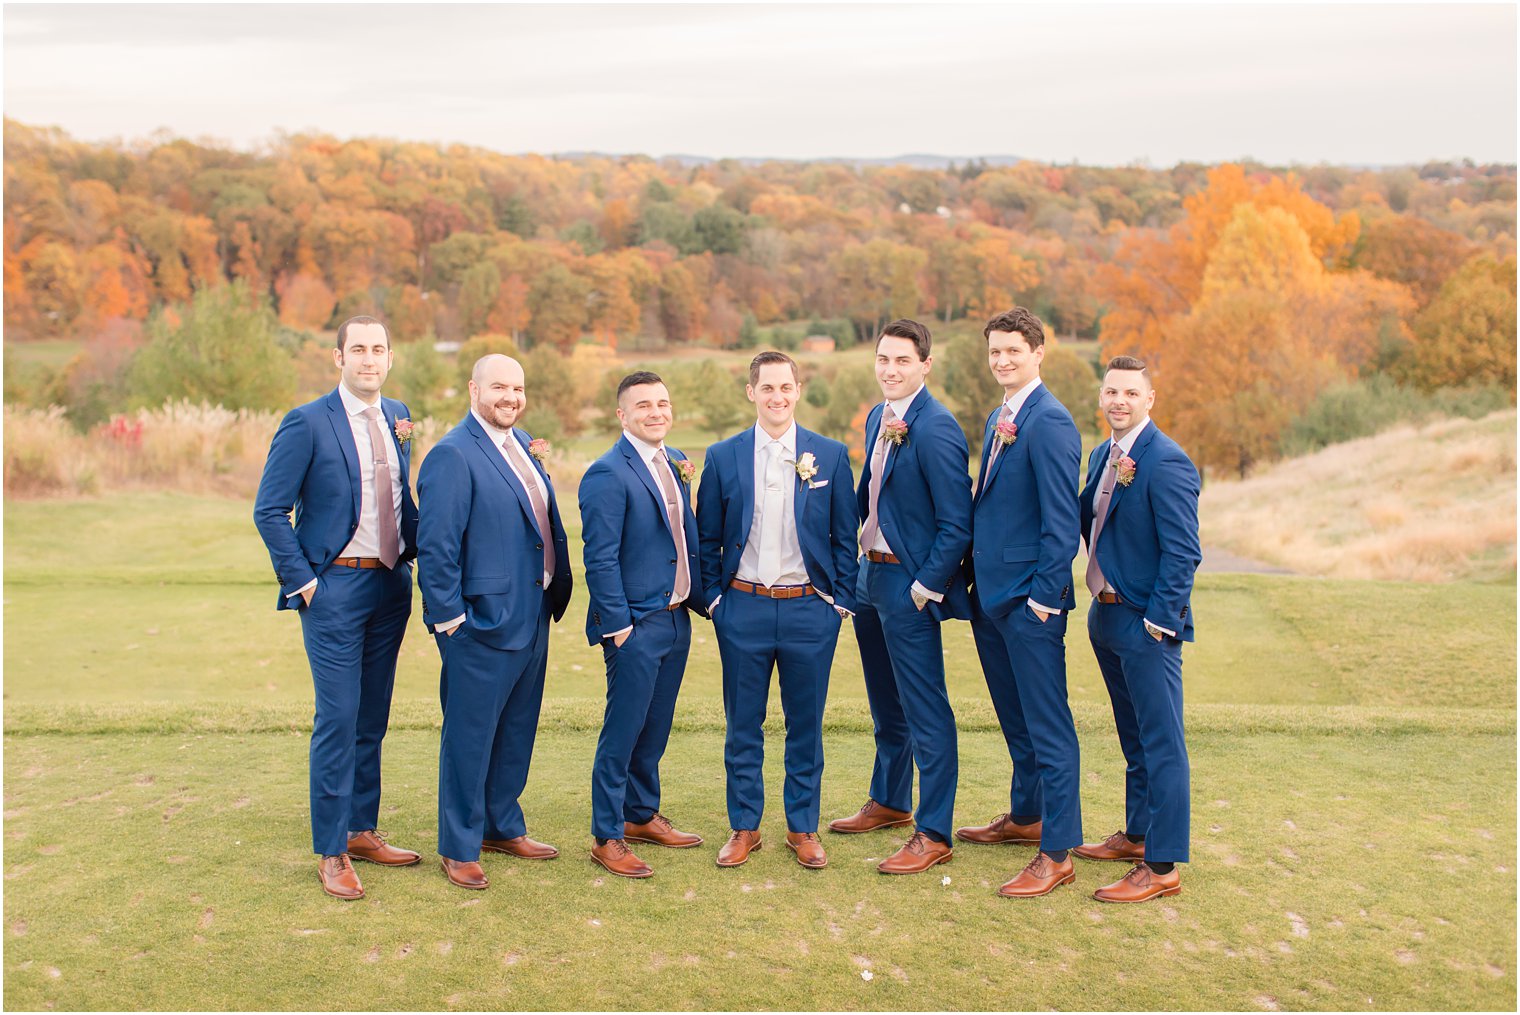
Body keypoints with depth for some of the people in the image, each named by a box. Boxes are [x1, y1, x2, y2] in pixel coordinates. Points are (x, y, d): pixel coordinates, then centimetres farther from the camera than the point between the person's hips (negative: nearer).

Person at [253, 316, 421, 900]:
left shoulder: (398, 417, 10)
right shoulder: (307, 423, -8)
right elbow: (269, 510, -8)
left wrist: (414, 553, 3)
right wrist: (303, 582, -11)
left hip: (391, 583, 6)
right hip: (335, 587, -6)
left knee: (372, 719, 13)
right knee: (338, 718, -4)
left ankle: (362, 831, 26)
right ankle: (330, 853, 8)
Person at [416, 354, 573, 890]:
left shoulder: (523, 445, 11)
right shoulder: (452, 455, -15)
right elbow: (436, 545, -17)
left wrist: (553, 598, 11)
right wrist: (449, 618, -16)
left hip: (532, 618, 8)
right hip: (483, 623, -8)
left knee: (517, 731, 19)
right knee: (469, 737, 4)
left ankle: (503, 827, 36)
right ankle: (458, 849, 18)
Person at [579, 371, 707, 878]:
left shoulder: (676, 463, 11)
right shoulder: (608, 474, -14)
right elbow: (600, 560, -16)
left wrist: (700, 597, 10)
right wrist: (618, 625, -17)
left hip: (677, 618, 8)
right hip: (636, 625, -8)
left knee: (655, 728, 18)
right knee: (622, 732, 1)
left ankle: (642, 815, 33)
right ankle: (607, 837, 13)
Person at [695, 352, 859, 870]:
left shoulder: (831, 455, 2)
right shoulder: (722, 456, 3)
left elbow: (845, 537, 5)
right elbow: (708, 539, 8)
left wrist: (841, 601, 0)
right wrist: (713, 598, 1)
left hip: (810, 610, 0)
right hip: (743, 609, 0)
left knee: (805, 725, 9)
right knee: (743, 726, 9)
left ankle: (802, 827, 23)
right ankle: (744, 827, 23)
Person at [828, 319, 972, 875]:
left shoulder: (936, 429, -19)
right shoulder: (877, 417, 9)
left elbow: (957, 525, -20)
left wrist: (923, 589, -17)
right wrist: (860, 562, 11)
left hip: (909, 584, -9)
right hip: (870, 574, 9)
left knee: (925, 711, -1)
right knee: (886, 704, 22)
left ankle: (934, 834, 9)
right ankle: (890, 802, 39)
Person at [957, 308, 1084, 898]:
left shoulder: (1049, 422, -15)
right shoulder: (998, 420, 14)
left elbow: (1062, 520, -18)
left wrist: (1044, 596, -18)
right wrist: (977, 578, 15)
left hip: (1030, 601, -9)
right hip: (990, 592, 9)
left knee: (1048, 728, -1)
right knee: (1016, 719, 21)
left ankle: (1057, 855, 7)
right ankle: (1025, 817, 37)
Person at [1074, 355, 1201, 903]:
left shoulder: (1166, 463, -17)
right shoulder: (1102, 456, 10)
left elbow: (1182, 553, -19)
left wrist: (1157, 621, -18)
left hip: (1147, 623, -9)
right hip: (1106, 614, 9)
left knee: (1161, 744, -1)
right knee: (1133, 737, 21)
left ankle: (1161, 867, 5)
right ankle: (1137, 835, 35)